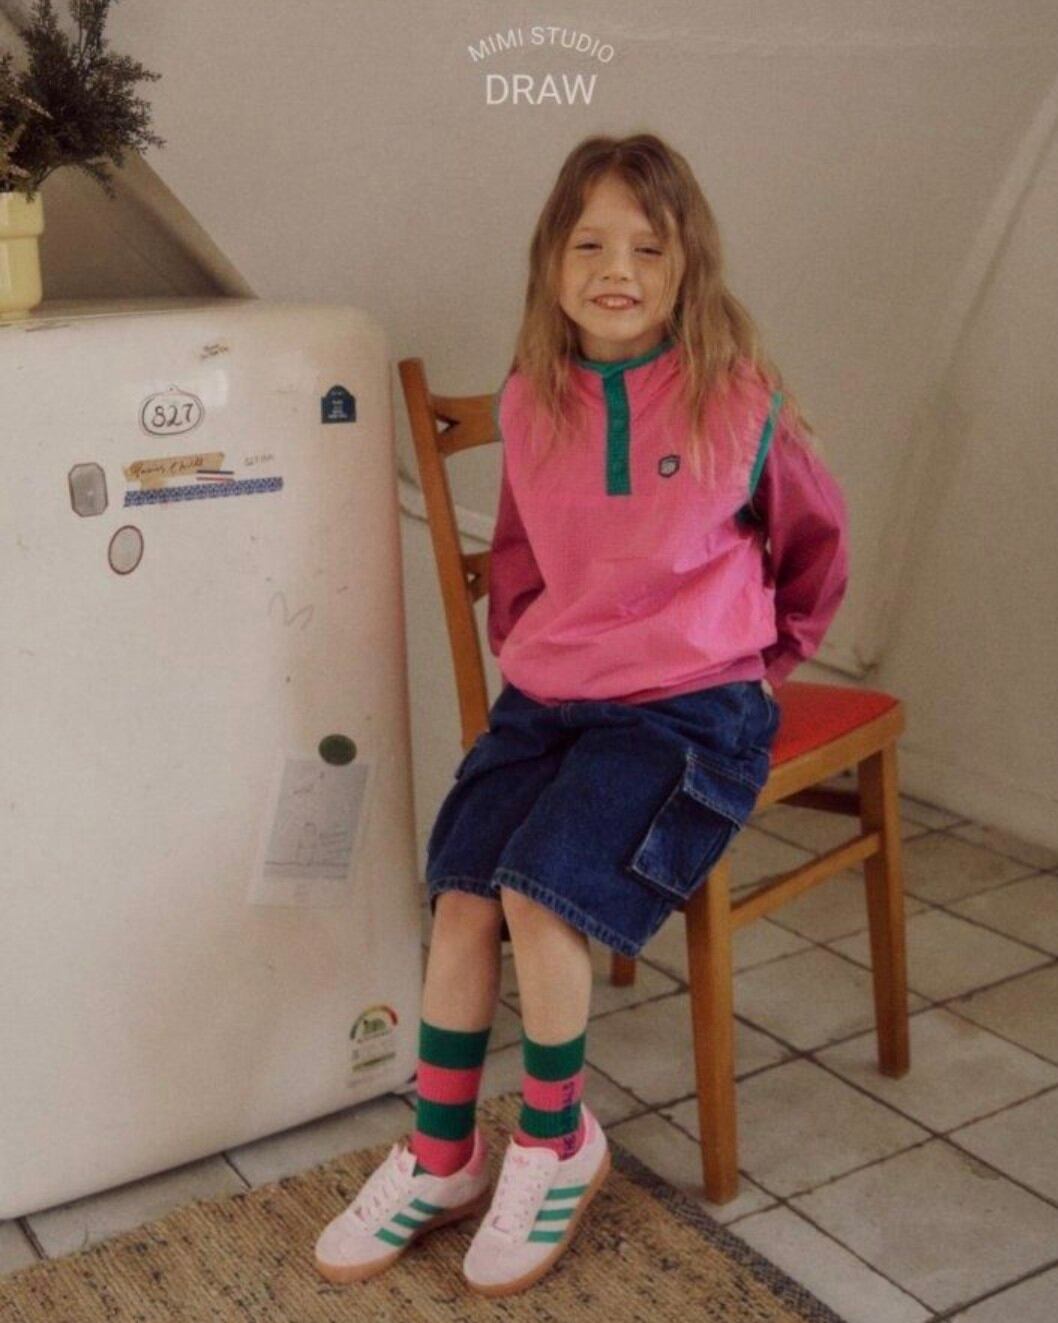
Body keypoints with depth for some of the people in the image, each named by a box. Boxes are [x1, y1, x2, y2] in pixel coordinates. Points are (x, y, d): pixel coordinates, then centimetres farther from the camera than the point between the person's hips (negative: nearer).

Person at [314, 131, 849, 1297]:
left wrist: (761, 656, 14)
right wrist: (521, 652, 11)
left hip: (691, 702, -4)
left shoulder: (737, 401, -8)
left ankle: (556, 1144, 4)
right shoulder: (531, 404, 4)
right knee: (461, 893, -11)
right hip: (549, 693, 5)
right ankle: (439, 1157, 9)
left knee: (540, 891, -21)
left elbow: (814, 537, 9)